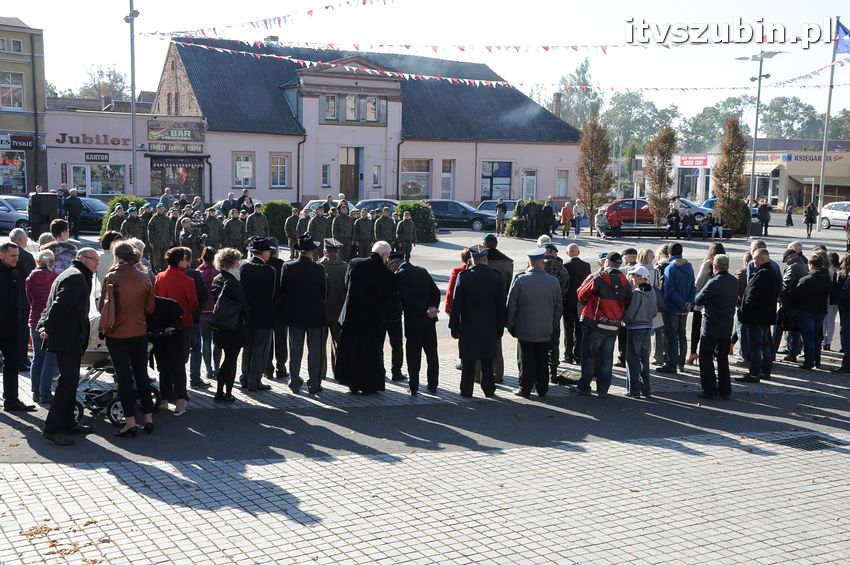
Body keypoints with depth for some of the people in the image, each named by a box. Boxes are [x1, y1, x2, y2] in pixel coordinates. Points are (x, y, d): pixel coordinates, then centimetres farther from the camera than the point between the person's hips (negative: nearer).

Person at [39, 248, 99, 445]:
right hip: (68, 339, -11)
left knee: (70, 381, 15)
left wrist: (45, 325, 13)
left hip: (69, 339, 11)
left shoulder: (75, 275, 23)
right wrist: (49, 329, -18)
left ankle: (68, 423, 22)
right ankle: (52, 428, -13)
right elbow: (60, 305, -21)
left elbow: (57, 304, 23)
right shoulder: (77, 277, -12)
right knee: (68, 382, -12)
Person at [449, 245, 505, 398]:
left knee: (468, 360, 6)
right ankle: (489, 390, 19)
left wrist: (454, 326, -1)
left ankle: (466, 391, 11)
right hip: (489, 327, 2)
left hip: (468, 327, -2)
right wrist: (500, 328, 10)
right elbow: (501, 306, 2)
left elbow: (456, 303, -8)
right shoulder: (496, 277, -3)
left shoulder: (463, 276, -10)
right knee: (487, 360, 13)